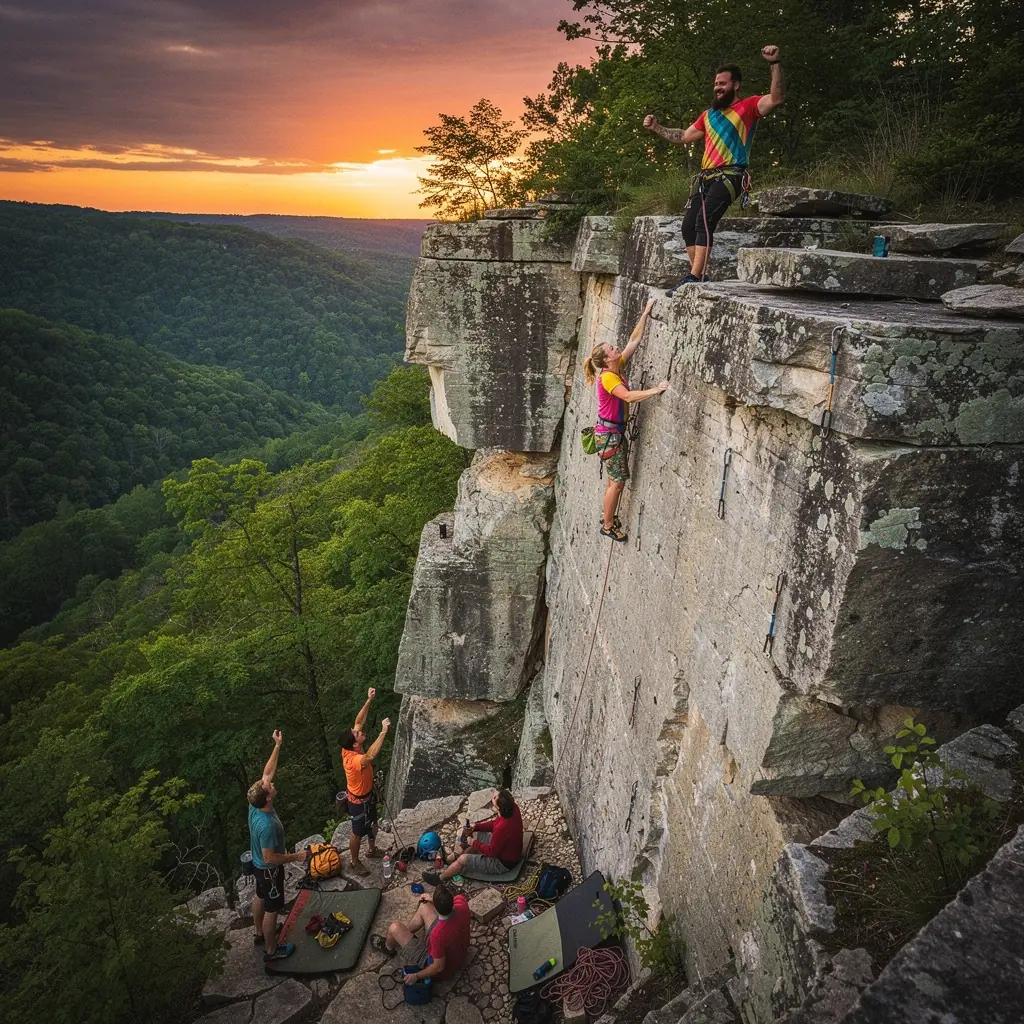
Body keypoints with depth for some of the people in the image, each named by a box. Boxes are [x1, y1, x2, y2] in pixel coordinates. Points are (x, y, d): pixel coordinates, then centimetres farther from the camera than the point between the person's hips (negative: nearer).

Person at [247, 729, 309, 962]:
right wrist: (295, 857, -19)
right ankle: (271, 950, 32)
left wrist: (277, 746, -11)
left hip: (258, 865, 8)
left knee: (260, 897, 29)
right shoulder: (266, 825, -41)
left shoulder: (255, 805, -18)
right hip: (269, 870, -8)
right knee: (272, 909, 12)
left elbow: (267, 773, -9)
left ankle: (260, 933, 52)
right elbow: (270, 858, -32)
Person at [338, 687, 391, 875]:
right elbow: (371, 755, -64)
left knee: (373, 824, 29)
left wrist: (369, 700, -23)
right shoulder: (354, 760, -42)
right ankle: (355, 862, 39)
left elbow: (359, 722, -13)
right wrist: (384, 731, -65)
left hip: (368, 795, 8)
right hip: (358, 801, -8)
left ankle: (372, 849, 53)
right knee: (358, 832, 16)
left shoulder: (350, 748, -18)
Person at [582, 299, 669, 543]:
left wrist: (645, 314, 8)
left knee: (616, 479, 16)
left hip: (616, 431, 9)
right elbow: (629, 396, -33)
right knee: (618, 480, -3)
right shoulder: (608, 377, -20)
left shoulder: (618, 368, 5)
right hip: (608, 433, -9)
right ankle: (608, 526, 9)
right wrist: (656, 390, -34)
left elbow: (634, 340, 9)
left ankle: (608, 517, 30)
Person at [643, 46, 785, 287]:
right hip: (706, 177, 8)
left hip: (730, 176, -8)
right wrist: (656, 128, 28)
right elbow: (684, 136, 34)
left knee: (704, 221, -24)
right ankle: (699, 276, 4)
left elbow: (777, 99, -11)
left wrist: (775, 64, -20)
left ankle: (693, 278, -27)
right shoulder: (709, 114, 25)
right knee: (688, 225, -1)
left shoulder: (748, 106, 5)